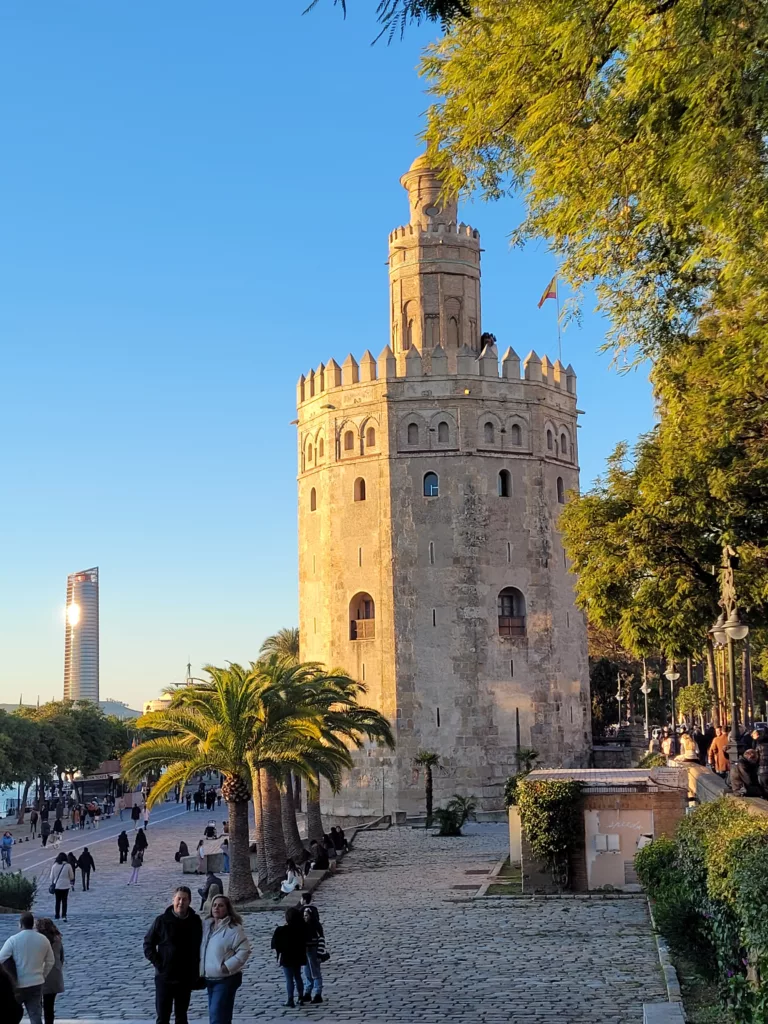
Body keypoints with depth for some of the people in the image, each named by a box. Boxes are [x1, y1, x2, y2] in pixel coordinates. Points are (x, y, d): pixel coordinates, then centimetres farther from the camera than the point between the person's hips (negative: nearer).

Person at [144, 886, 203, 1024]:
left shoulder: (196, 922, -2)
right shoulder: (162, 920, -8)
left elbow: (200, 946, 9)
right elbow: (148, 944, 0)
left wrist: (196, 972, 2)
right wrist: (157, 963, -9)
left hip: (186, 978, 2)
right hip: (164, 977, -2)